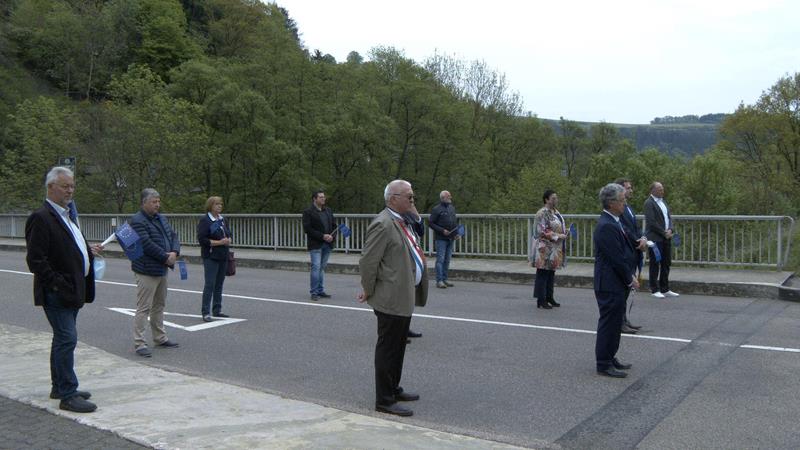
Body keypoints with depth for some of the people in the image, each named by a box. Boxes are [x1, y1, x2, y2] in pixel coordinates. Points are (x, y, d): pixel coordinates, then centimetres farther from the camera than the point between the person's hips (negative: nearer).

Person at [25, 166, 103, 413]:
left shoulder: (67, 215, 16)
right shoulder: (41, 217, -14)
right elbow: (36, 260, -18)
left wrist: (88, 250, 8)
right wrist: (58, 284, -20)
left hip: (72, 290, 10)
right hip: (58, 292, -10)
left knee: (62, 339, 17)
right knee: (67, 339, -9)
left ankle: (59, 387, 28)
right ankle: (68, 395, -3)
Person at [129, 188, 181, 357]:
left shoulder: (161, 219, 14)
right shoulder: (138, 221, -14)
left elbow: (173, 236, 11)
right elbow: (147, 244, -23)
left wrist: (175, 252, -9)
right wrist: (166, 257, -17)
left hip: (162, 270, 9)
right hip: (147, 272, -9)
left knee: (159, 305, 17)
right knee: (143, 308, -5)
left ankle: (160, 338, 28)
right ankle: (139, 344, 0)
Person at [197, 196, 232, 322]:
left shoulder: (222, 219, 13)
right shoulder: (204, 220, -9)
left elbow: (228, 233, 23)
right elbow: (201, 239, -16)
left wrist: (228, 240, -1)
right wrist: (219, 242, -19)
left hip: (223, 256, 7)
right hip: (211, 257, -7)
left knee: (219, 284, 11)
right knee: (209, 284, -8)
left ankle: (217, 310, 19)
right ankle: (205, 312, -3)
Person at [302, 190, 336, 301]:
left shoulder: (328, 211, 14)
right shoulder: (308, 212, -5)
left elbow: (334, 225, 17)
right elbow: (307, 229, -12)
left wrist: (331, 236, -4)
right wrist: (322, 236, -17)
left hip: (327, 244, 6)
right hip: (315, 245, -6)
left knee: (322, 267, 10)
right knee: (316, 267, -8)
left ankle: (321, 291, 16)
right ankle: (314, 292, -2)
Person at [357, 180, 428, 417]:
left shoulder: (401, 222, 13)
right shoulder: (383, 224, -19)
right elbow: (367, 262, -20)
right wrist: (369, 291, -11)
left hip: (404, 298, 10)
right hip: (390, 299, -10)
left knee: (398, 347, 20)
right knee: (387, 349, 0)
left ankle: (393, 389, 34)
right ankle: (384, 400, 10)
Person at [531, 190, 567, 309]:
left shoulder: (555, 212, 13)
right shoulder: (542, 213, -15)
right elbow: (542, 232, -19)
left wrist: (565, 230, 5)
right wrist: (558, 236, -19)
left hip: (554, 249, 9)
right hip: (545, 249, -9)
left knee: (551, 273, 14)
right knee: (543, 274, -2)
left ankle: (549, 297, 23)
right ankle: (541, 300, 4)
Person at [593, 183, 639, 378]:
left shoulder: (613, 222, 11)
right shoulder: (606, 226, -21)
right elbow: (616, 258, -21)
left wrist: (630, 275, 9)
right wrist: (630, 280, -10)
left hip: (617, 283, 10)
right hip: (610, 284, -10)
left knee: (614, 323, 17)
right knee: (609, 323, -1)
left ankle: (610, 357, 29)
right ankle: (604, 364, 9)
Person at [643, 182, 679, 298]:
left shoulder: (663, 202, 17)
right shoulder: (649, 203, -10)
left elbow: (669, 217, 16)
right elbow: (651, 222, -16)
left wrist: (670, 230, -3)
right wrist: (664, 233, -13)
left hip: (666, 238, 8)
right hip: (655, 238, -8)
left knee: (666, 263, 10)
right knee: (655, 264, 0)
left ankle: (665, 289, 18)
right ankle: (655, 290, 7)